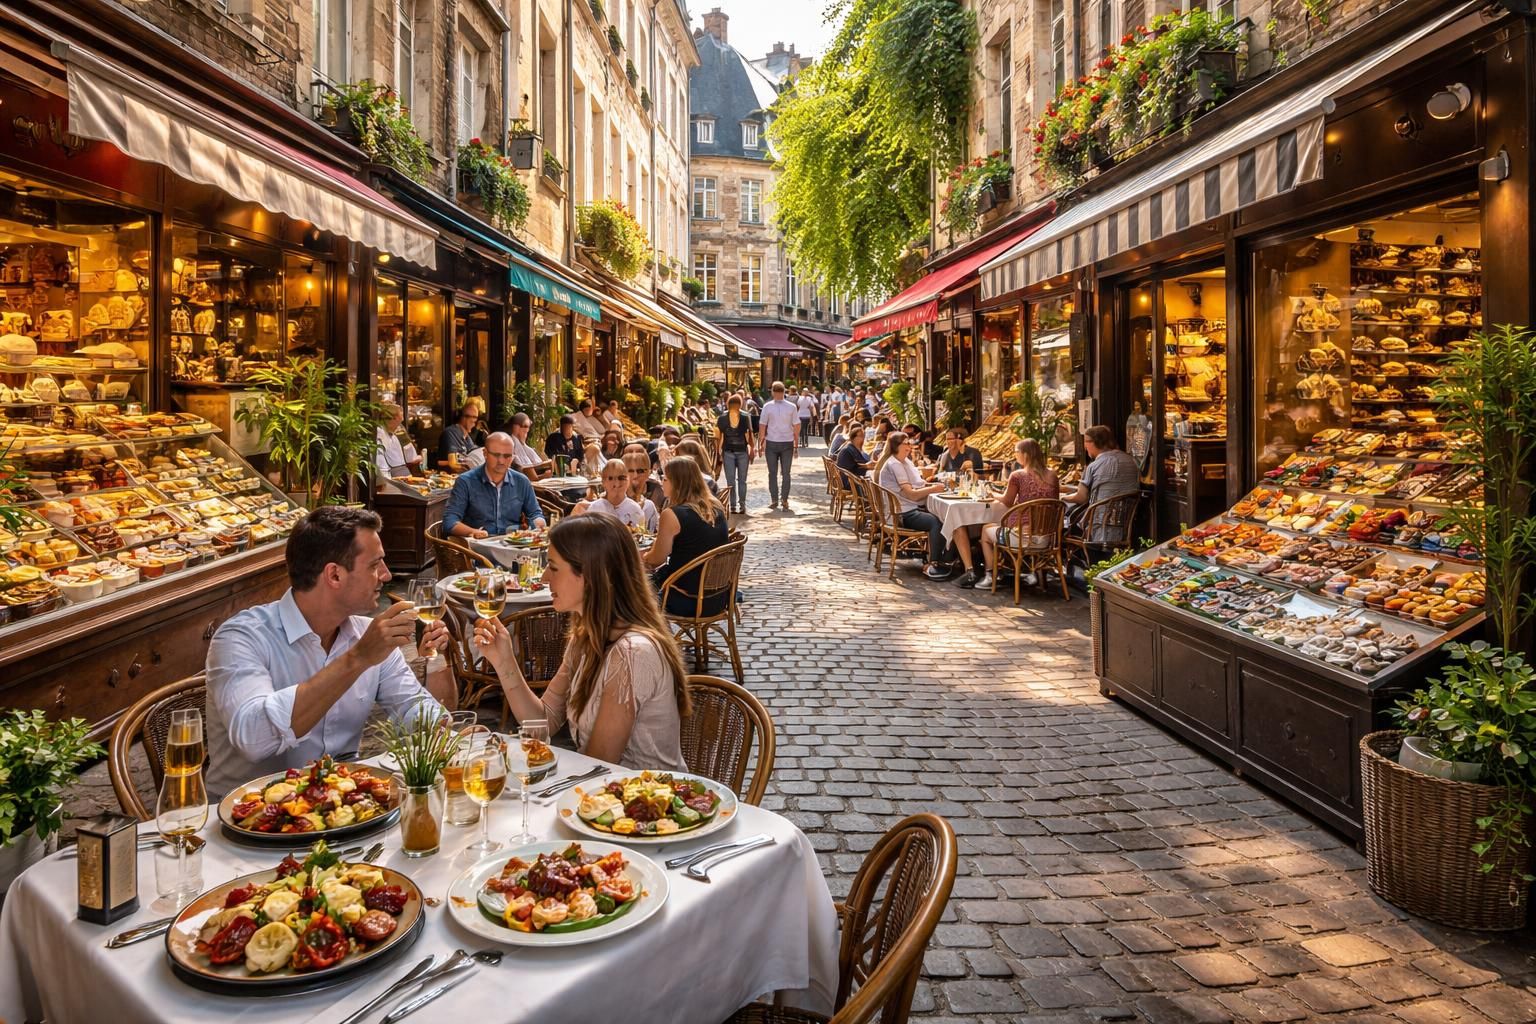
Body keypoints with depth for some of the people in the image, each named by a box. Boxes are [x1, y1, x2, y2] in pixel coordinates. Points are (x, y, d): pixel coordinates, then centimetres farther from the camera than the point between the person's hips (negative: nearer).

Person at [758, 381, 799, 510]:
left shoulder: (767, 407, -6)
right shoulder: (792, 407, -3)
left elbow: (762, 426, -4)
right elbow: (797, 426, -1)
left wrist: (761, 442, 5)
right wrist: (796, 443, 8)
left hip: (771, 443, -1)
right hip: (787, 443, 1)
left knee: (773, 473, 8)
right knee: (785, 473, 6)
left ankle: (774, 500, 9)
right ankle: (785, 501, 6)